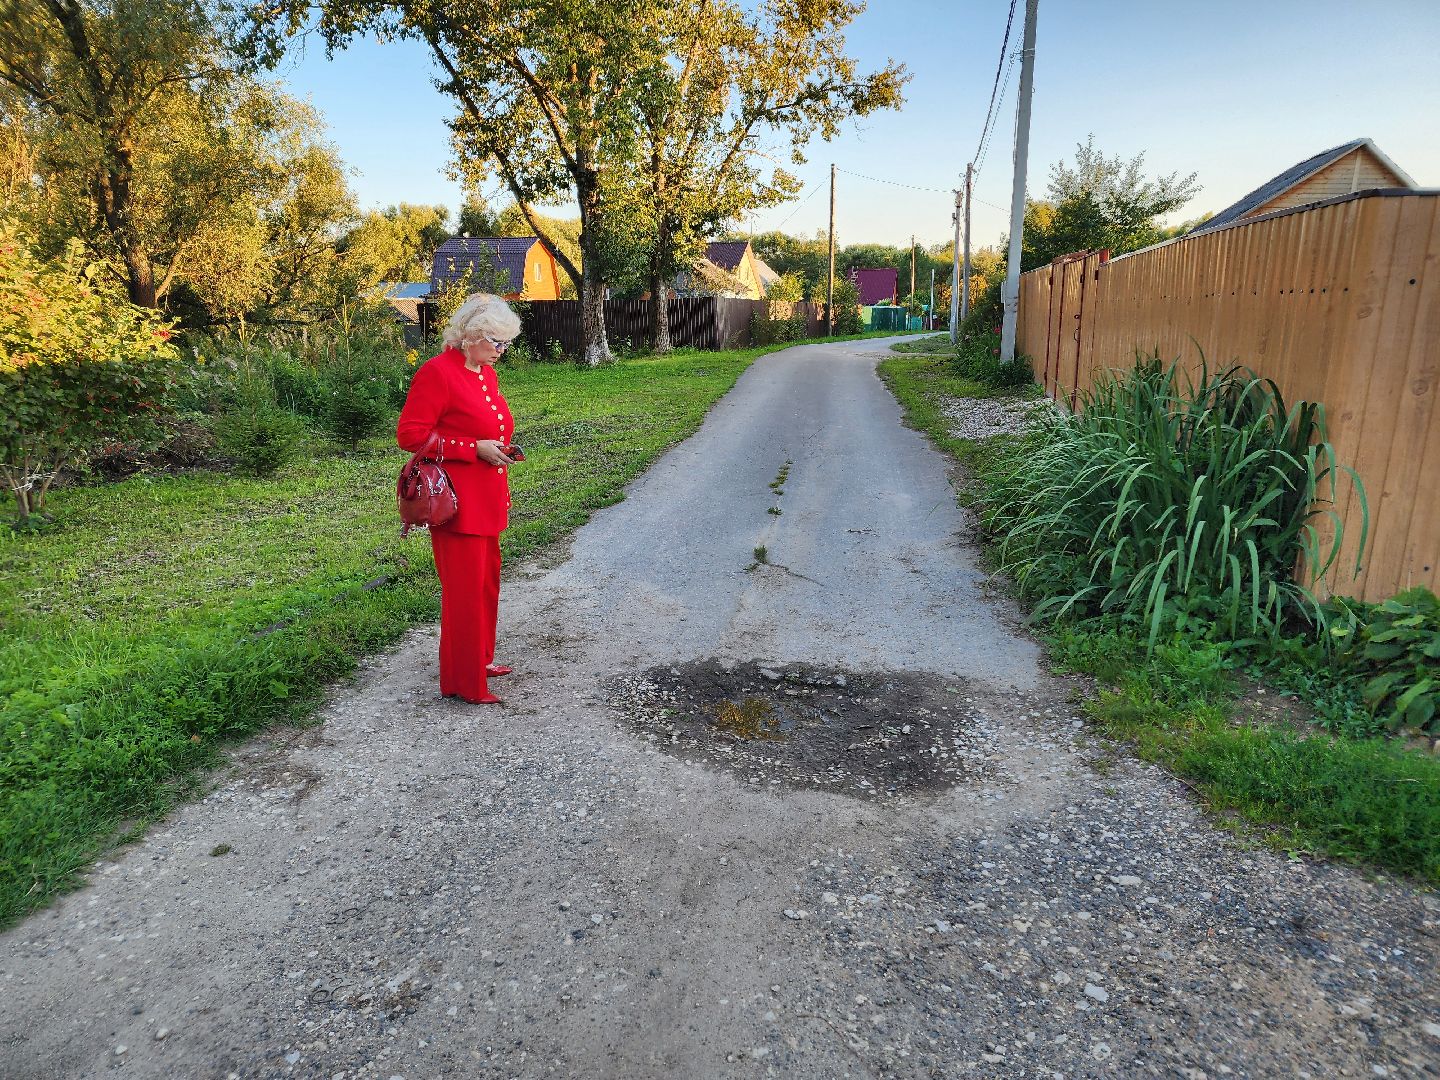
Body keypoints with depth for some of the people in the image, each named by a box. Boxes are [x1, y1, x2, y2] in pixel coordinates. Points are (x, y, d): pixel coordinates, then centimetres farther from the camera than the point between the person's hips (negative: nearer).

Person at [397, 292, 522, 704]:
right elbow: (410, 435, -17)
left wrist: (500, 449, 9)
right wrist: (475, 449, -19)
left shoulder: (487, 374, 14)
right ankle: (463, 682, 9)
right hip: (458, 503, -9)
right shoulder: (437, 372, -13)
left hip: (488, 501, 9)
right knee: (465, 589, -3)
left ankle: (481, 658, 34)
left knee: (487, 581, 18)